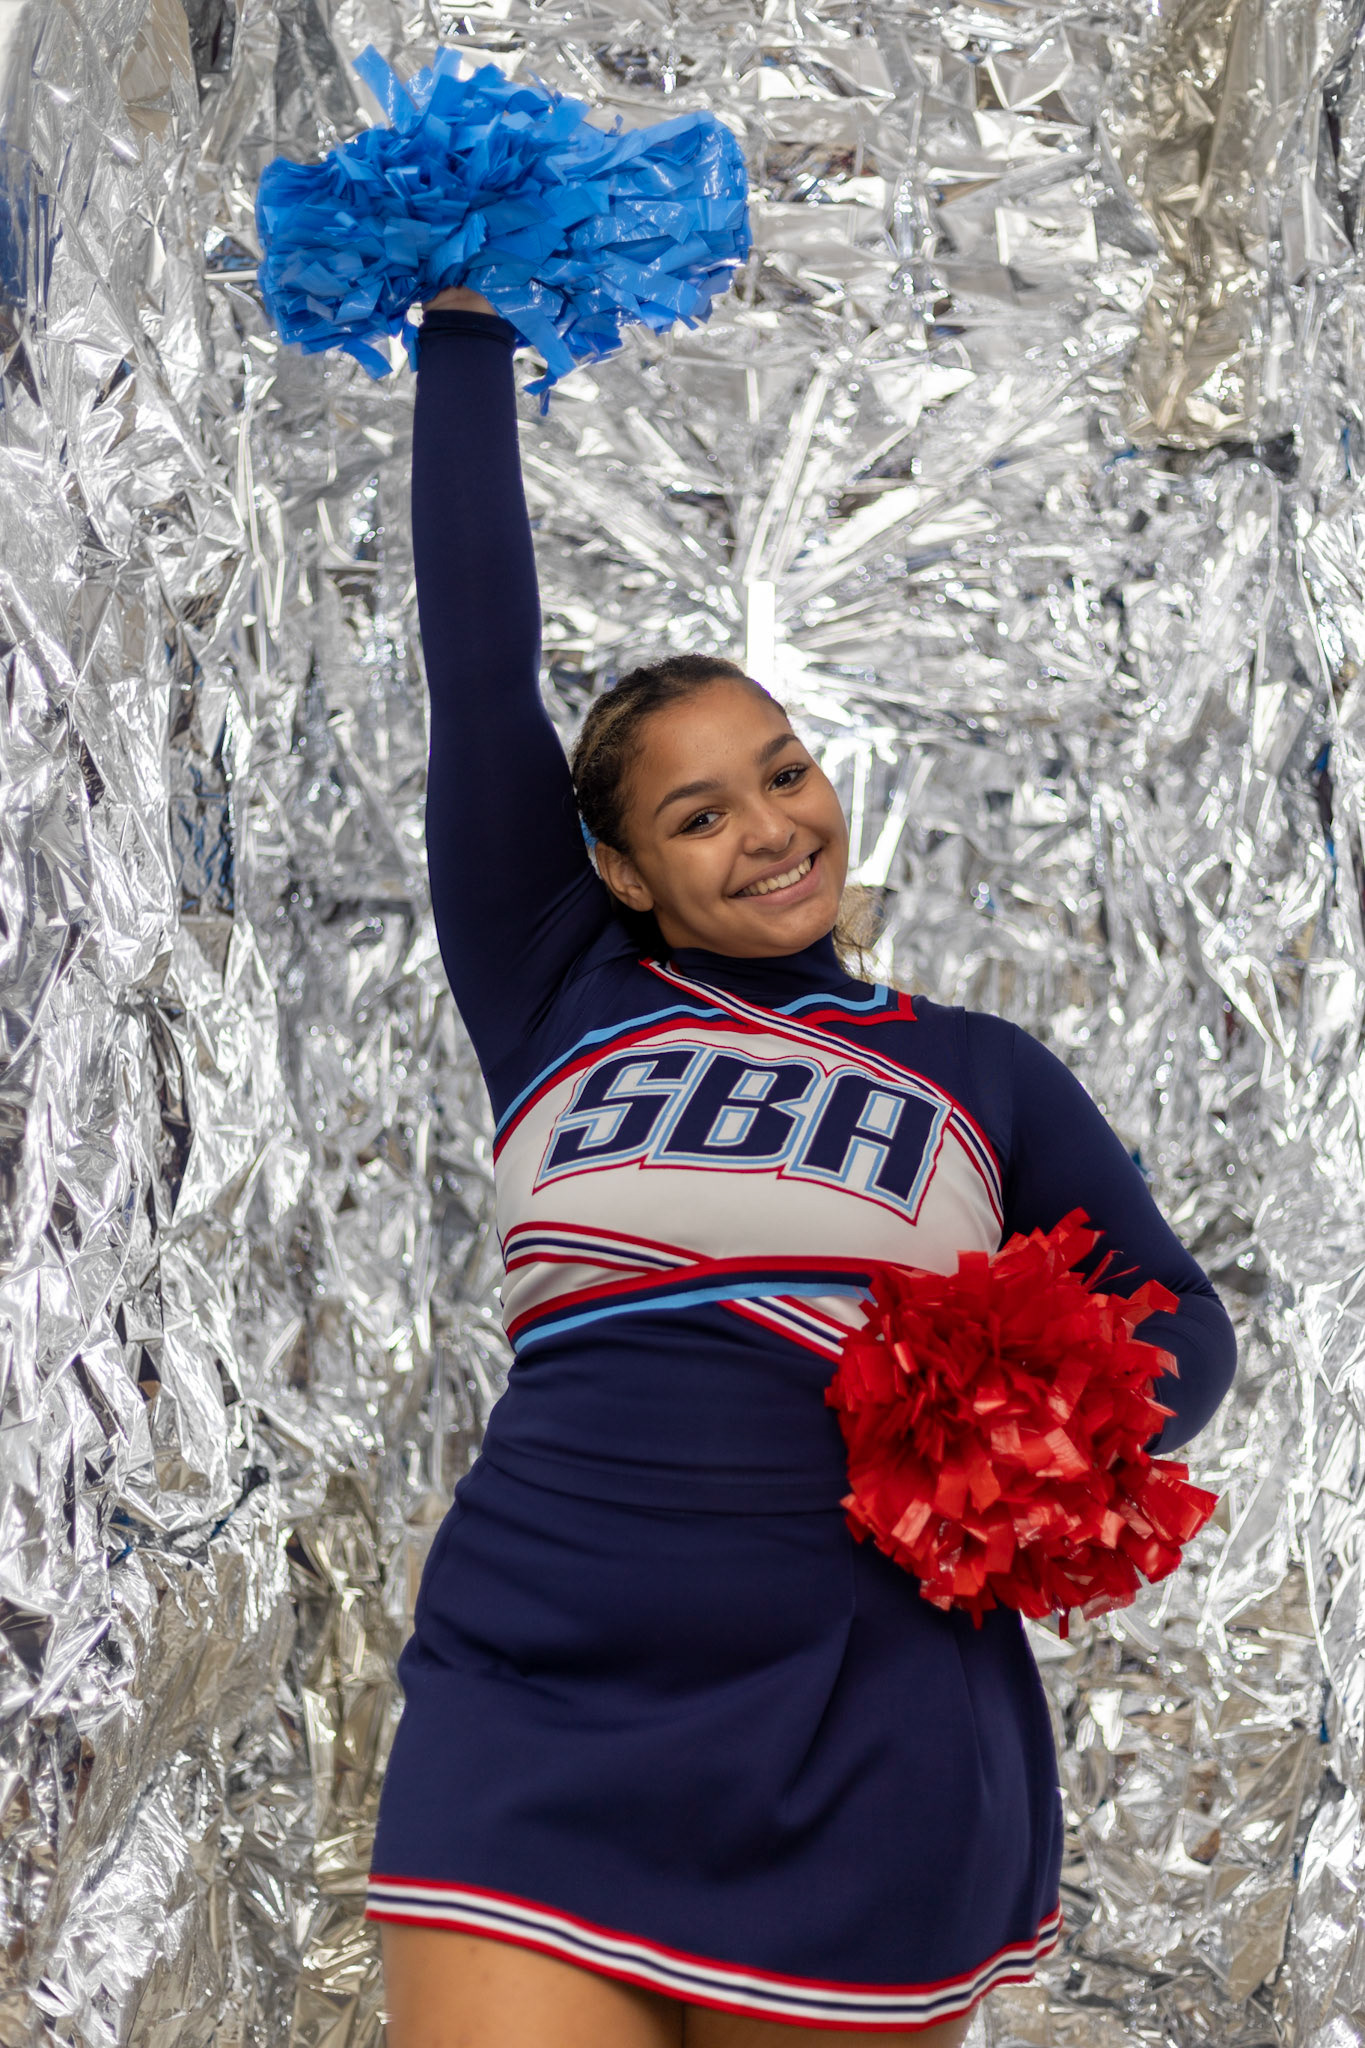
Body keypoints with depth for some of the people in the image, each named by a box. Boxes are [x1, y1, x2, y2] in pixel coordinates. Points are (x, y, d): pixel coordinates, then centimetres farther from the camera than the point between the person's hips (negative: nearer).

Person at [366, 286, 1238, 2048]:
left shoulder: (982, 1078, 13)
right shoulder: (560, 1013, 10)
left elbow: (1173, 1321, 17)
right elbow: (477, 660, 9)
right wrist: (464, 338, 11)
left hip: (861, 1761, 1)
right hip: (536, 1719, 0)